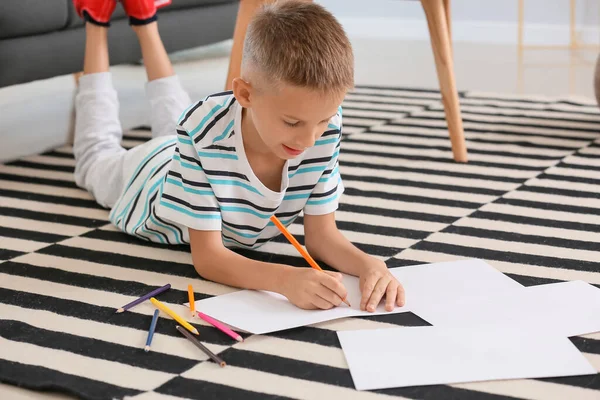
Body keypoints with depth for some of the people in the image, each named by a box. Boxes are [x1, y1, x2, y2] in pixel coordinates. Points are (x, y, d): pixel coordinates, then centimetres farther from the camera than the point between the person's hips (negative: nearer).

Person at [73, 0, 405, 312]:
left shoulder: (324, 128, -40)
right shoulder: (204, 130, -50)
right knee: (97, 154, 32)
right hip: (153, 176, -3)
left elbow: (321, 235, -31)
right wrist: (285, 279, -65)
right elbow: (206, 257, -46)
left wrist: (369, 264, -53)